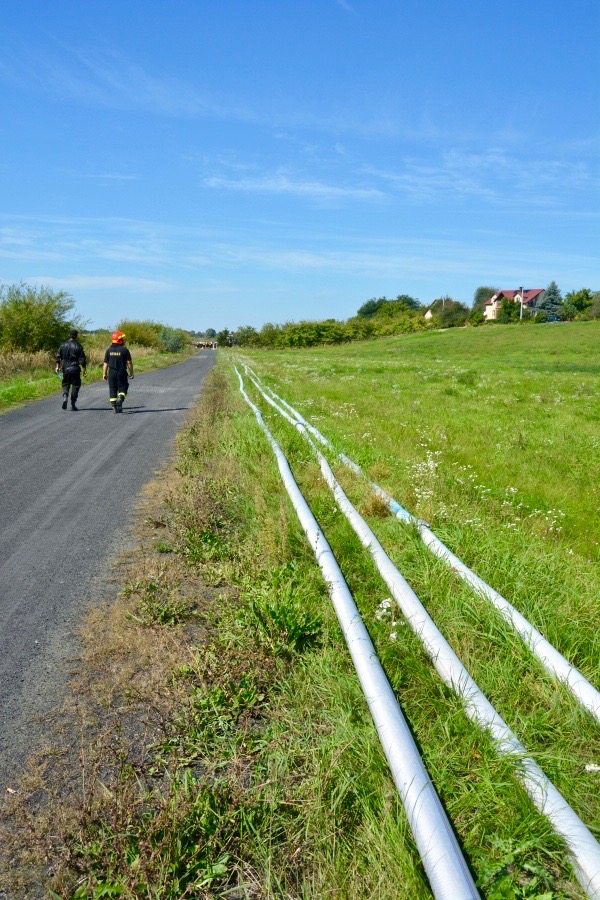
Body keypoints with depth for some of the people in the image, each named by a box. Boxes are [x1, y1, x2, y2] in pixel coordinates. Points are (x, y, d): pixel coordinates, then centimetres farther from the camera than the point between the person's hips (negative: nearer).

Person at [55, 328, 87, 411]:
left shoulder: (63, 345, 4)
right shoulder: (78, 346, -7)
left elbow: (58, 357, 8)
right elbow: (82, 360, -8)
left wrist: (58, 366, 20)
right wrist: (84, 370, -1)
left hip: (65, 369, 3)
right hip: (75, 369, -3)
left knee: (65, 385, 16)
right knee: (75, 385, 6)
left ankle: (65, 397, -13)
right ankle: (73, 405, 5)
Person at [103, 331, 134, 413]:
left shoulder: (109, 350, 3)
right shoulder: (124, 350, -7)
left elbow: (105, 363, 4)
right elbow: (129, 362, -7)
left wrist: (104, 374, 10)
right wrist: (131, 373, 1)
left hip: (111, 372, 3)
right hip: (121, 372, -3)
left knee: (112, 389, 9)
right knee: (122, 388, 8)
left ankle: (114, 406, 9)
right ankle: (120, 398, -20)